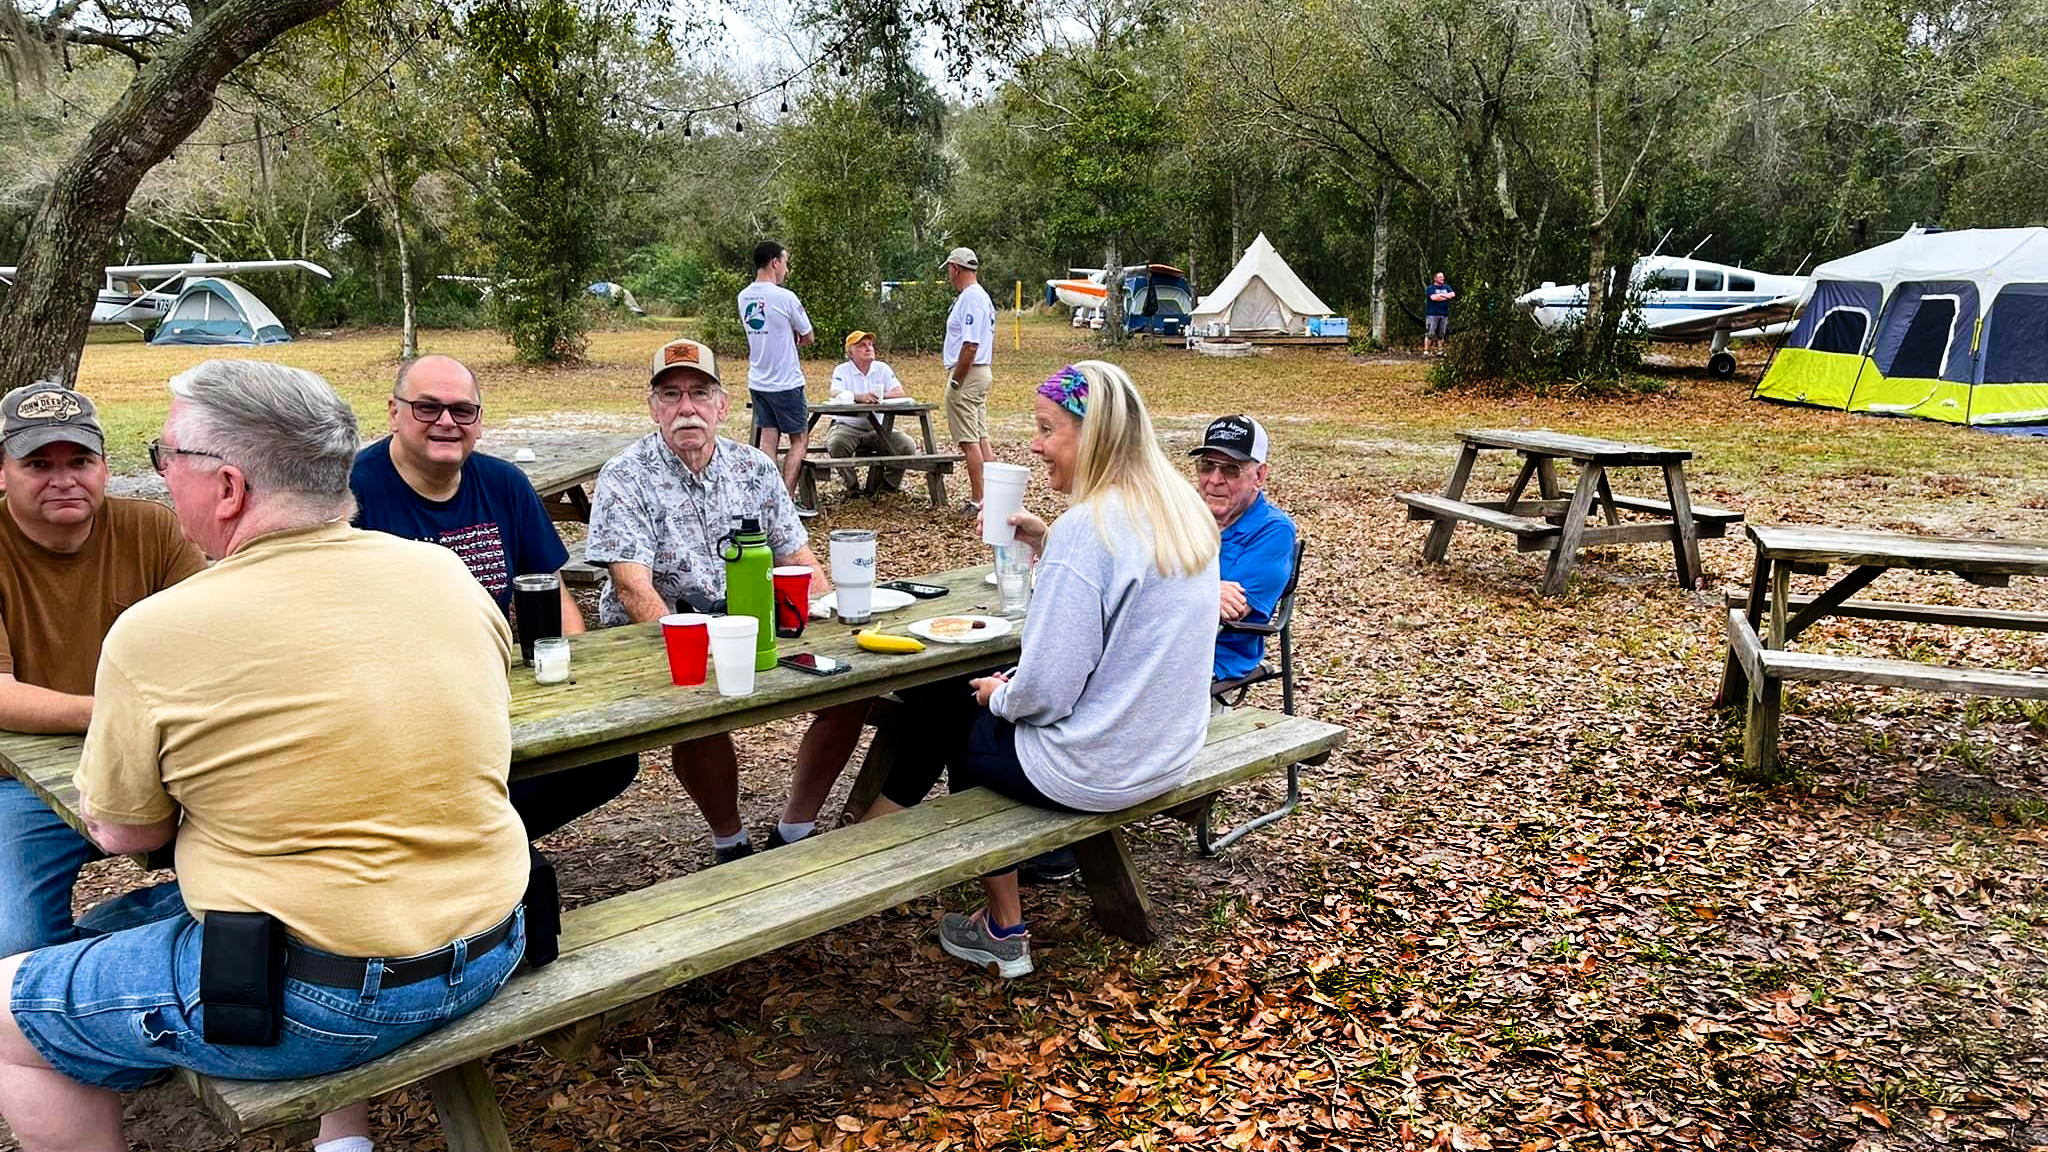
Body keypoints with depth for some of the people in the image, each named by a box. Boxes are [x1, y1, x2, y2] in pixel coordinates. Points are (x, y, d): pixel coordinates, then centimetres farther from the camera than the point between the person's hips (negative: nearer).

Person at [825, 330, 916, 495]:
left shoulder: (882, 368, 8)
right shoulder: (842, 370, -1)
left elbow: (900, 393, -5)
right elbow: (836, 395, -20)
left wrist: (880, 396, -25)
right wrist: (860, 397, -38)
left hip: (878, 427, 3)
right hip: (848, 425, -3)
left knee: (908, 446, -17)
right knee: (836, 444, -34)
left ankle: (889, 482, 9)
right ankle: (851, 485, -8)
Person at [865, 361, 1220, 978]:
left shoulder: (1087, 528, -25)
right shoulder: (1185, 511, 1)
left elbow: (1045, 691, -25)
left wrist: (998, 695, -4)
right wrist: (1050, 545, 6)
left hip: (1093, 769, -8)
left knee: (961, 725, 20)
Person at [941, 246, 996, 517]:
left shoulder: (969, 298, -17)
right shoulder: (982, 296, 16)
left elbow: (970, 346, -23)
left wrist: (955, 381, -18)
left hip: (967, 374, -10)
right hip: (983, 373, 10)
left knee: (969, 441, -7)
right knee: (981, 438, 12)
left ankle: (977, 501, -5)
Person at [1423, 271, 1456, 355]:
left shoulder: (1447, 287, 17)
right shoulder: (1431, 288, 2)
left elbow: (1453, 294, 0)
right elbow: (1433, 297, -15)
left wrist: (1440, 295, -6)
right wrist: (1446, 297, -3)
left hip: (1444, 314, 5)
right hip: (1432, 314, -5)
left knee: (1441, 334, 8)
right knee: (1429, 333, -10)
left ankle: (1440, 350, 14)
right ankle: (1425, 350, -9)